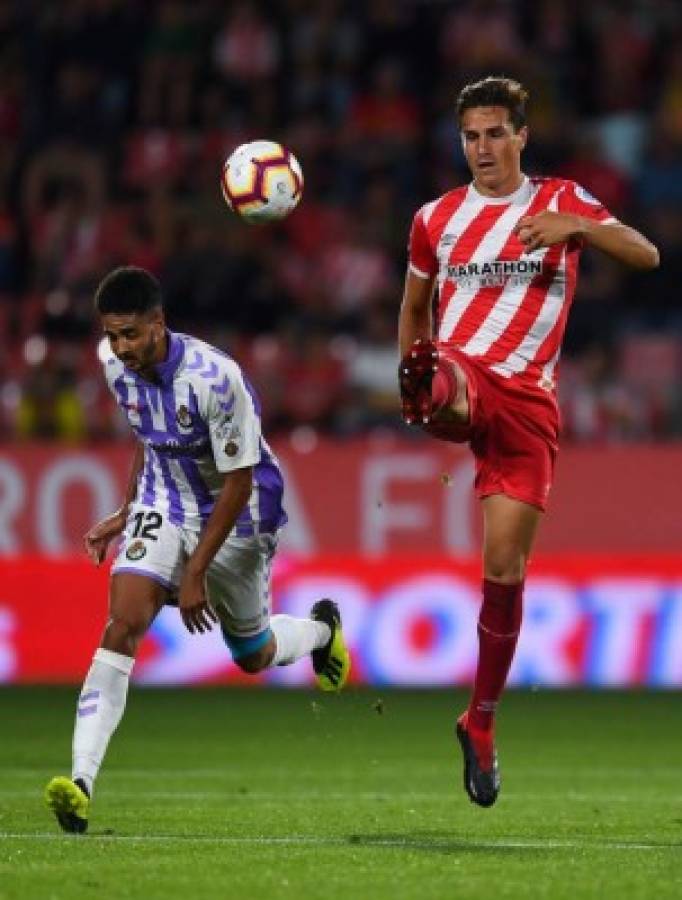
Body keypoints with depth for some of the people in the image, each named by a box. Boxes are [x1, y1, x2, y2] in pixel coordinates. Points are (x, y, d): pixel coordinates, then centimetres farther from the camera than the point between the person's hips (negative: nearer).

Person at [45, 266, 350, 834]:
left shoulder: (214, 378, -30)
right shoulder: (118, 367, -10)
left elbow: (238, 483, -23)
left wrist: (196, 572, -22)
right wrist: (125, 515, 9)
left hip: (236, 516, -4)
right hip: (163, 507, 4)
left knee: (254, 656, 14)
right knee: (123, 623, -20)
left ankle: (322, 630, 52)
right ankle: (81, 783, -29)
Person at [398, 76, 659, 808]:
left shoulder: (561, 201, 10)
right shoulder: (436, 219, 14)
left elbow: (647, 256, -2)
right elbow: (414, 304, 27)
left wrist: (576, 225, -19)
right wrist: (413, 380, 14)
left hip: (526, 401, 0)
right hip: (459, 374, 1)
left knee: (505, 566, -2)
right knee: (454, 385, -41)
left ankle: (481, 724, 10)